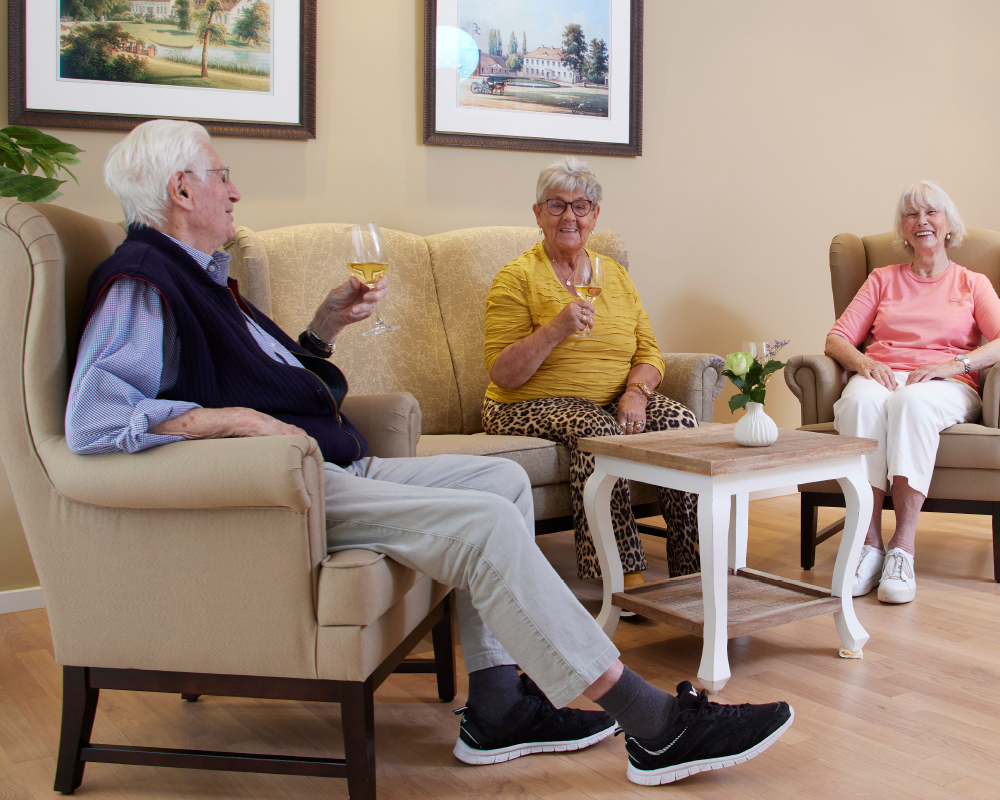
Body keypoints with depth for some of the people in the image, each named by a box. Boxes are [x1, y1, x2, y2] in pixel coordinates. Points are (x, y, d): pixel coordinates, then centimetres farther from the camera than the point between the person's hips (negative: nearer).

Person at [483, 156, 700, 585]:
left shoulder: (614, 273, 14)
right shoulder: (517, 278, -3)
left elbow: (648, 352, 10)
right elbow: (502, 375, -10)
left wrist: (636, 391, -12)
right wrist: (555, 329, -24)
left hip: (615, 401, 5)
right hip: (536, 406, -5)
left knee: (679, 419, -22)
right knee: (598, 429, -34)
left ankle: (691, 567, -18)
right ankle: (626, 575, -32)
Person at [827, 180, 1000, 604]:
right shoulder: (883, 279, 26)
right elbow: (837, 338, 14)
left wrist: (954, 364, -15)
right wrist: (862, 362, -8)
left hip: (946, 388, -1)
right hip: (881, 377, 1)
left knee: (912, 403, -40)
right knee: (860, 402, -38)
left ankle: (903, 547, -42)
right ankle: (869, 543, -40)